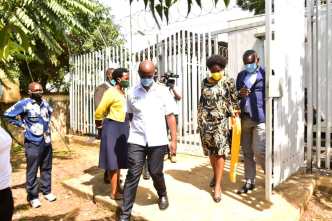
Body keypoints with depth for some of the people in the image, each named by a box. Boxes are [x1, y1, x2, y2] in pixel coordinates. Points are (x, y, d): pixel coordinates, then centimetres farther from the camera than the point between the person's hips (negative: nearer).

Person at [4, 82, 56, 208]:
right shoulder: (24, 104, -12)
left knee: (46, 168, 15)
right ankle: (33, 197, 18)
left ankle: (46, 191, 29)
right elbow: (7, 115, -9)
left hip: (46, 141, 6)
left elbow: (50, 111, 27)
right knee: (32, 171, 4)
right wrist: (21, 124, -10)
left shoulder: (44, 102, 6)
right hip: (33, 143, -6)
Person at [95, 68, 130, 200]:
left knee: (119, 160, 17)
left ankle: (118, 187, 31)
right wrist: (99, 123, 2)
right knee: (113, 161, -1)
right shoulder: (111, 92, -15)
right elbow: (100, 110, -14)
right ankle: (114, 192, 9)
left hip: (122, 127, 8)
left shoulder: (123, 92, 10)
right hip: (113, 127, -8)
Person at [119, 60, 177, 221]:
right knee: (133, 174, 0)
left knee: (156, 172, 11)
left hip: (157, 141, 0)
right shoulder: (132, 93, 3)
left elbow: (170, 116, 0)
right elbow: (130, 116, 10)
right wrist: (134, 131, 6)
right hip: (136, 140, 1)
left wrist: (174, 139, -4)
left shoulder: (162, 92, 0)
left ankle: (162, 195, 42)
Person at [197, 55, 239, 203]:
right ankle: (216, 174, 36)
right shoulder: (205, 82, 9)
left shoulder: (228, 82, 0)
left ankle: (218, 185, 3)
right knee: (210, 151, 12)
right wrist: (199, 118, 12)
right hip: (205, 121, 4)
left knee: (220, 152, -5)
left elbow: (234, 101, 0)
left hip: (221, 121, -3)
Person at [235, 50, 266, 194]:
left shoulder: (265, 74, -1)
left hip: (260, 118, -5)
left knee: (259, 152, -5)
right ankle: (249, 182, 22)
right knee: (247, 152, 10)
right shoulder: (241, 75, 14)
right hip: (244, 118, 5)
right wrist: (240, 94, -6)